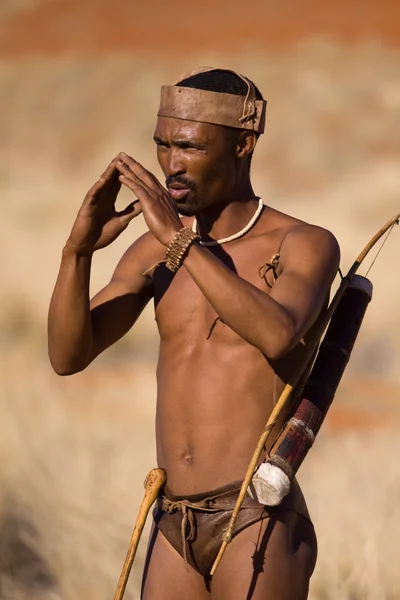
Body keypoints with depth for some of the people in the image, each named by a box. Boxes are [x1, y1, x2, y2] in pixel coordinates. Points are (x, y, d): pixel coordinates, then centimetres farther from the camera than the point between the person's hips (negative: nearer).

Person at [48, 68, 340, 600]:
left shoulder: (305, 246, -4)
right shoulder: (154, 250, 11)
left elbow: (277, 335, -26)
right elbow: (68, 355, 2)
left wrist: (179, 240, -25)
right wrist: (79, 249, -14)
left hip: (258, 522, -5)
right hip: (175, 527, 6)